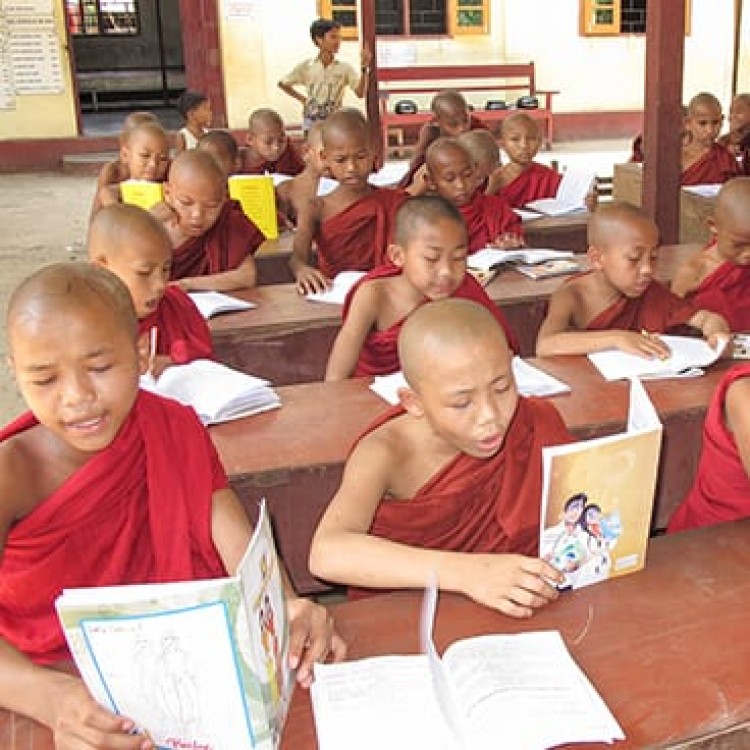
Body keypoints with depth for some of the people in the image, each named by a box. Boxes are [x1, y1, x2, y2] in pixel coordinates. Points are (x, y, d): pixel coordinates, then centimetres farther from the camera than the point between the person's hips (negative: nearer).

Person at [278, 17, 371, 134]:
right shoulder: (306, 67, 1)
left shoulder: (345, 68, 0)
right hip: (312, 123, 0)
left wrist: (364, 68, -19)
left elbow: (360, 93, -10)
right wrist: (302, 99, 6)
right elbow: (283, 83, 13)